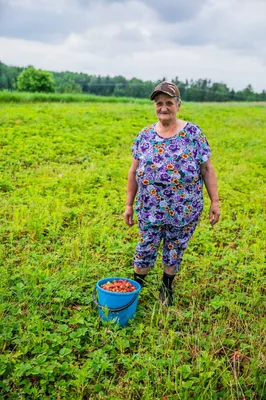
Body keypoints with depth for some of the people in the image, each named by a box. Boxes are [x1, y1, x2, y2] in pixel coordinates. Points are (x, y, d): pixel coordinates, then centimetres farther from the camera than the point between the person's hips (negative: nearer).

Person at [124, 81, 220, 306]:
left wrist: (215, 201, -6)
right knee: (145, 248, 10)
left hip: (185, 210, -1)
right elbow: (134, 172, 6)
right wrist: (129, 204, 6)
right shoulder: (145, 135, 2)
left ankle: (167, 287, 37)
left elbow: (207, 170, -3)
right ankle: (136, 285, 33)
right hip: (150, 209, 1)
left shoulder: (193, 133, -5)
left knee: (175, 250, 14)